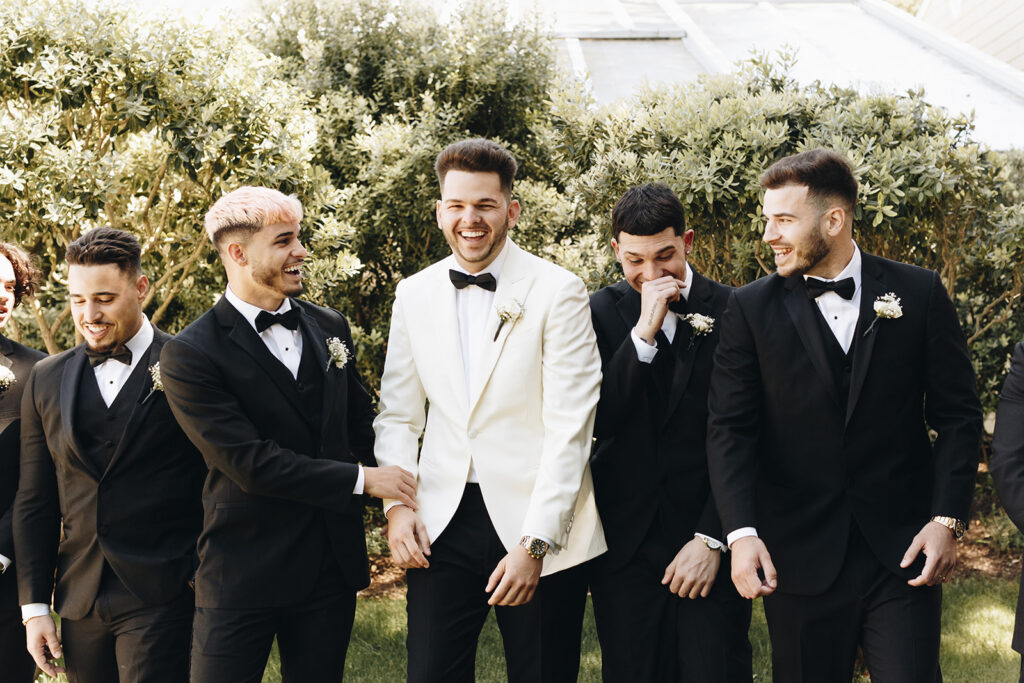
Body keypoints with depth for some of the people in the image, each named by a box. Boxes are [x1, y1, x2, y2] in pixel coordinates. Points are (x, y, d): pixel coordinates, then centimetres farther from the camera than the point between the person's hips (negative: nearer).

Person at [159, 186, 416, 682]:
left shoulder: (329, 326, 8)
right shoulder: (190, 356, -13)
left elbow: (360, 422, 17)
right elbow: (250, 463, -18)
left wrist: (401, 488, 2)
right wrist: (362, 480, -15)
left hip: (333, 563, 6)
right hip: (243, 576, -5)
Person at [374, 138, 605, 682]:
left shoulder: (558, 292, -7)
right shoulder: (414, 294, 8)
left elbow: (570, 427, -11)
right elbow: (398, 415, 13)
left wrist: (534, 544, -16)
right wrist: (396, 504, -3)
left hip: (541, 526, -3)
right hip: (441, 525, 3)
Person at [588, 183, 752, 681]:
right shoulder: (602, 313, 3)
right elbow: (597, 421, -8)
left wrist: (712, 539, -8)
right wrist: (644, 331, -16)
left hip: (708, 544, -2)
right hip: (625, 546, 2)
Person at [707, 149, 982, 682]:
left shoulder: (919, 293, 2)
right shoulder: (750, 309, 2)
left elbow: (957, 414, 4)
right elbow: (730, 428, -3)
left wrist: (948, 518, -6)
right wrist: (741, 532, -15)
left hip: (903, 554, 0)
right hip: (798, 557, 0)